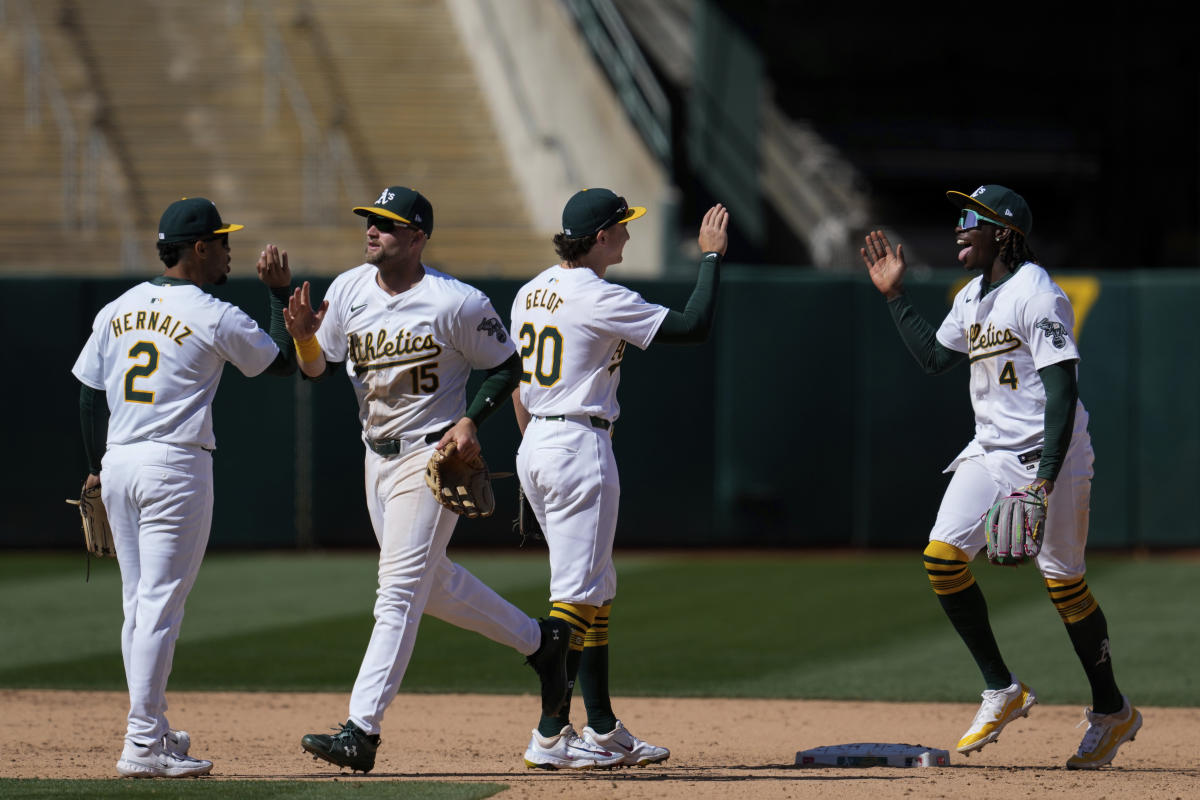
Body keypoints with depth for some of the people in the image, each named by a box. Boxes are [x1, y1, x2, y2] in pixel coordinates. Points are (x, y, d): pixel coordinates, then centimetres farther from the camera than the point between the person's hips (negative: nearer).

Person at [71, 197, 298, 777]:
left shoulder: (118, 310, 10)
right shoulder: (214, 317, -8)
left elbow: (89, 391, 12)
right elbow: (285, 360, 2)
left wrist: (96, 468, 20)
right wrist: (281, 293, 9)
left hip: (117, 465, 7)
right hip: (176, 465, -7)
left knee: (138, 604, 14)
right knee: (160, 603, -8)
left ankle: (152, 730, 21)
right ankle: (143, 746, -11)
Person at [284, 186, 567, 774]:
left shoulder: (456, 303, -16)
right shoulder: (348, 291, -1)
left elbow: (506, 366, -5)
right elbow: (318, 369, 4)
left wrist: (470, 420, -19)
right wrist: (304, 335, -18)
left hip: (432, 456, -8)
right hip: (377, 455, 8)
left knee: (398, 592, -13)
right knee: (432, 583, 19)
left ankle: (361, 731, -16)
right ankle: (538, 641, 39)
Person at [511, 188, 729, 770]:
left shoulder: (531, 293, 11)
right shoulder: (600, 299, -15)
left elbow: (516, 386, 17)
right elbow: (694, 326, -16)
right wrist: (711, 255, -6)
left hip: (534, 449, 9)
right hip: (580, 448, -9)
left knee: (596, 591, 15)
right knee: (577, 593, -8)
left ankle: (603, 731, 16)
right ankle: (550, 736, -12)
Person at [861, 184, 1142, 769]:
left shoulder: (1037, 297, -17)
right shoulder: (972, 298, 11)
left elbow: (1062, 391, -21)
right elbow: (933, 358, 26)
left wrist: (1047, 479, -28)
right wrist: (895, 297, 20)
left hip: (1049, 455, -8)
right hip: (989, 454, 8)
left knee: (1063, 581, -3)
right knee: (943, 557, -5)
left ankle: (1112, 711, 14)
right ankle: (1002, 692, 6)